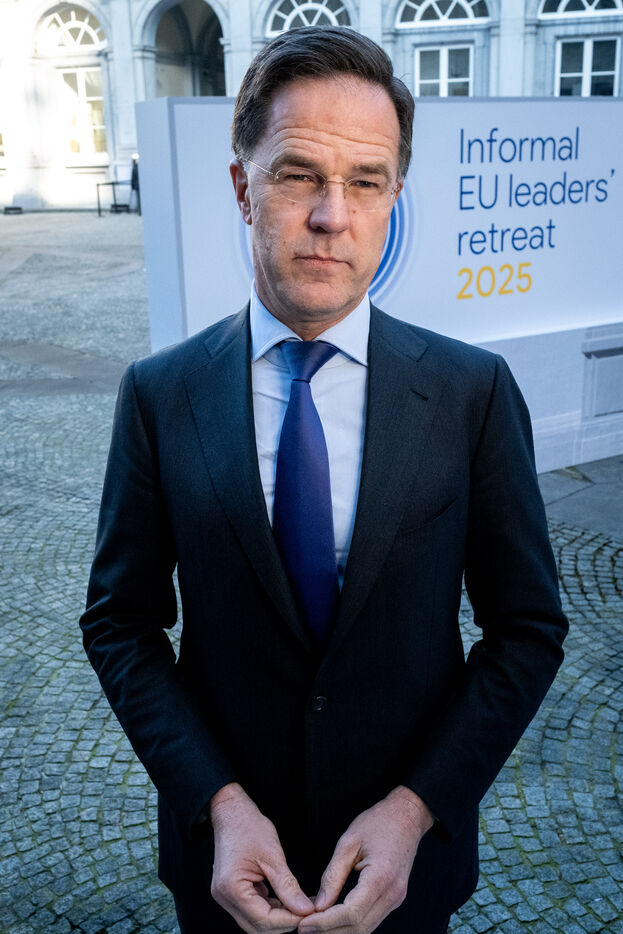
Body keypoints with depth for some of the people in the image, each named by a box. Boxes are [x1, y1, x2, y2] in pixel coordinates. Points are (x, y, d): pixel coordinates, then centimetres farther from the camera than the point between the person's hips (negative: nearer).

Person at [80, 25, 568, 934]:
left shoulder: (474, 391, -13)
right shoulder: (159, 395, -11)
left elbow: (528, 626, -7)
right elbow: (120, 621, -5)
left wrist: (416, 809, -15)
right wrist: (218, 801, -15)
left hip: (408, 849, 0)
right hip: (224, 846, 1)